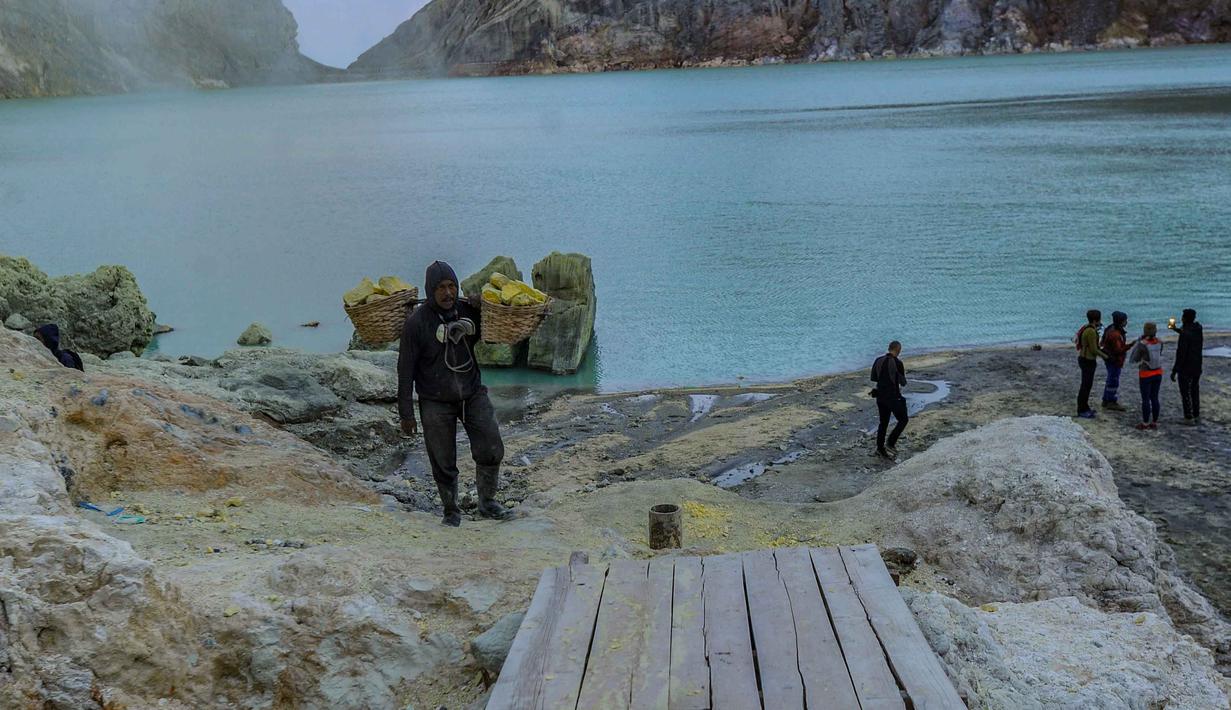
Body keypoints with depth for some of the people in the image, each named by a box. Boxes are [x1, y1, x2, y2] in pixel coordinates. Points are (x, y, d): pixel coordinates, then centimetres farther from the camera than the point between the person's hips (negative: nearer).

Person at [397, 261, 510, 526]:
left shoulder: (468, 310, -2)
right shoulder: (416, 322, -13)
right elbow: (406, 369, -9)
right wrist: (406, 413, -10)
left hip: (473, 393, 3)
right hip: (436, 402, -3)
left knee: (491, 451, -1)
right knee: (443, 463, 5)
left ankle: (487, 503, 20)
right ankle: (451, 511, 24)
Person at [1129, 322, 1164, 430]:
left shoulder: (1142, 344, -20)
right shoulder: (1159, 342, -5)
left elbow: (1132, 359, -10)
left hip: (1145, 375, -5)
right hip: (1158, 373, 5)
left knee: (1145, 399, 4)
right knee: (1154, 398, 13)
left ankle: (1145, 423, 11)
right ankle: (1154, 422, 19)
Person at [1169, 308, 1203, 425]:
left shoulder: (1185, 334, -22)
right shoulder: (1198, 330, 2)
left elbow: (1181, 353, -23)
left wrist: (1174, 370, -18)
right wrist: (1176, 329, 34)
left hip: (1185, 369, -7)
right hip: (1197, 367, 7)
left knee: (1185, 393, 4)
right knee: (1195, 392, 19)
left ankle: (1189, 418, 8)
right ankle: (1197, 416, 25)